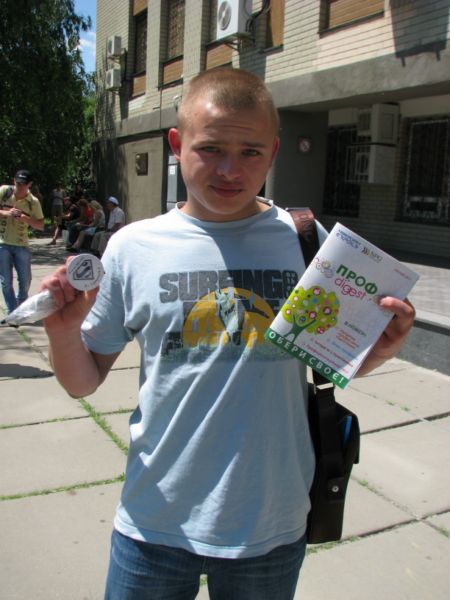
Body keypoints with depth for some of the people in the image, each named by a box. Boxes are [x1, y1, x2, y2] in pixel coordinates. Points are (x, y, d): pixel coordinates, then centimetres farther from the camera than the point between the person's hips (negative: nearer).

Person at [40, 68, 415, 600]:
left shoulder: (306, 241, -6)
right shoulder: (133, 247, -6)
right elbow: (83, 382, 1)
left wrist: (379, 349, -15)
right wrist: (63, 330, -18)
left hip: (271, 528, 1)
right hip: (155, 523, 0)